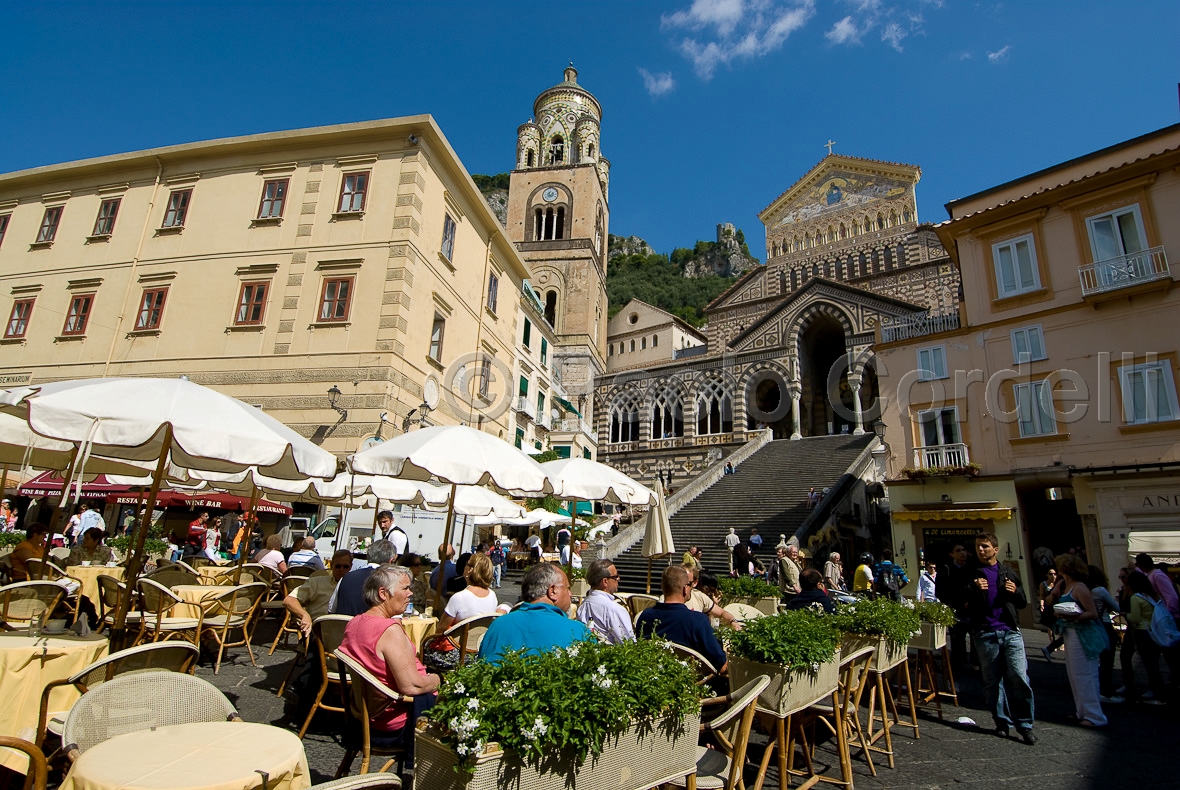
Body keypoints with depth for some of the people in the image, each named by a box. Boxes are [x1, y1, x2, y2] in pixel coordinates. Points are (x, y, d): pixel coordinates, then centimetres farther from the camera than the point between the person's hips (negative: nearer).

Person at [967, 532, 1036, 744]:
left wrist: (1015, 592, -4)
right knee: (992, 681, 5)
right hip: (985, 633, -1)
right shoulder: (971, 574, 6)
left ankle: (1024, 724, 7)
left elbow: (1022, 603, 17)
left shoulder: (1008, 573, 13)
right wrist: (975, 590, -16)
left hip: (1010, 631, 1)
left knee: (1019, 677, -6)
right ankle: (1002, 721, 17)